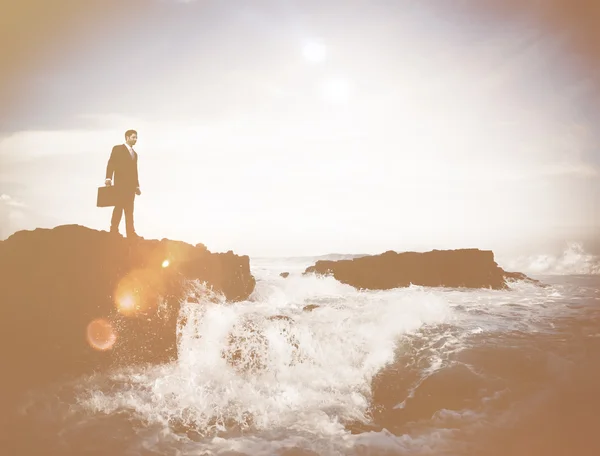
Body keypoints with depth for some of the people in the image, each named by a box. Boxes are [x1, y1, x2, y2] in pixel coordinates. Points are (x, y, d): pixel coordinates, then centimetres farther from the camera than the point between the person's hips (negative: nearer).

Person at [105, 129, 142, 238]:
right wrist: (108, 178, -19)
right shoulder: (118, 149, 0)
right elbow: (111, 164, -8)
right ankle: (114, 230, 1)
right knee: (119, 208, -6)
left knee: (129, 210, 5)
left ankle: (130, 232, 4)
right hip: (121, 184, -6)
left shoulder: (134, 153, 20)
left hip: (131, 185, 6)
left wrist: (137, 186, 14)